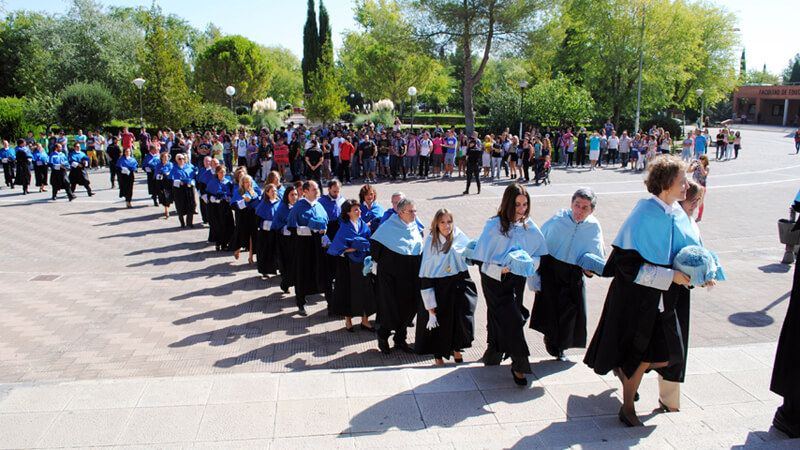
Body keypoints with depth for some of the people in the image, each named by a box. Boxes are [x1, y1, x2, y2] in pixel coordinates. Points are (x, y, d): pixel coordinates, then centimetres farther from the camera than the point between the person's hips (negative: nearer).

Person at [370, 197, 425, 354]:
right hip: (391, 274, -6)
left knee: (409, 306, 9)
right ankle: (383, 337, 22)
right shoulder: (389, 226, -12)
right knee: (390, 306, -1)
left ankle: (400, 339, 25)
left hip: (411, 275, 6)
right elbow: (375, 243, -5)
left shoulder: (415, 227, 6)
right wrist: (376, 262, -2)